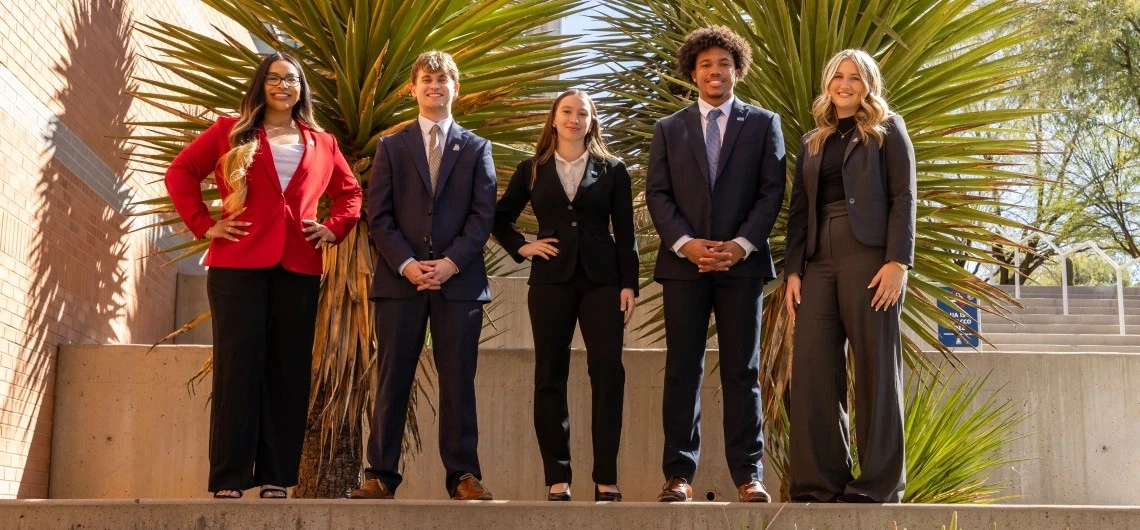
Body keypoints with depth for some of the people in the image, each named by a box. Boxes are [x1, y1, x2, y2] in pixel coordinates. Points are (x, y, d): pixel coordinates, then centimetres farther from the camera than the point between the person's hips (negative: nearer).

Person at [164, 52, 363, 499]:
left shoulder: (322, 145, 16)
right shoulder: (230, 132, 8)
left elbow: (350, 193, 24)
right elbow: (180, 172, 7)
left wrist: (333, 228, 8)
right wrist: (203, 225, -2)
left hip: (299, 269, 3)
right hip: (239, 264, -3)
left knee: (288, 371, 3)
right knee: (238, 367, -3)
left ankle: (275, 477, 9)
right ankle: (229, 479, 1)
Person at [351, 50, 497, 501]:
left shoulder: (476, 148, 13)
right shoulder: (391, 147, 13)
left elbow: (483, 215, 3)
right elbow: (379, 215, 4)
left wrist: (451, 262, -10)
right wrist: (406, 264, -10)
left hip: (460, 280, 0)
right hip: (399, 278, 0)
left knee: (458, 381, 1)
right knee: (392, 380, 1)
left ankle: (463, 476, 5)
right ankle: (381, 475, 5)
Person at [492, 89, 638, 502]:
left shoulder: (612, 171, 8)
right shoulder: (532, 170, 10)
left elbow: (625, 233, 4)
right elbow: (500, 217, 18)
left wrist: (629, 285, -3)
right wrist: (521, 248, 2)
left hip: (601, 280, -1)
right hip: (551, 280, 1)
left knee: (608, 373, -9)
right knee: (550, 377, 0)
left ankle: (606, 479, -5)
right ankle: (558, 479, 6)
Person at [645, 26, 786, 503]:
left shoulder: (763, 124, 10)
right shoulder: (669, 129, 13)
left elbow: (772, 190, 2)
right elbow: (657, 194, 5)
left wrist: (742, 244, -11)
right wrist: (685, 243, -11)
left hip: (742, 263, -1)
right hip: (683, 263, 1)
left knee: (742, 371, 1)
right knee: (682, 371, 0)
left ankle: (748, 475, 4)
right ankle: (679, 475, 4)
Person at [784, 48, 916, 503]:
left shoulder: (887, 129, 8)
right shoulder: (812, 143, 22)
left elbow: (903, 197, -2)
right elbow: (798, 209, 17)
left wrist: (897, 262, -13)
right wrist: (793, 270, 5)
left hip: (870, 257, -5)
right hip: (819, 262, 5)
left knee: (874, 369, -4)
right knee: (811, 368, -4)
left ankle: (879, 484, 0)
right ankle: (819, 480, 0)